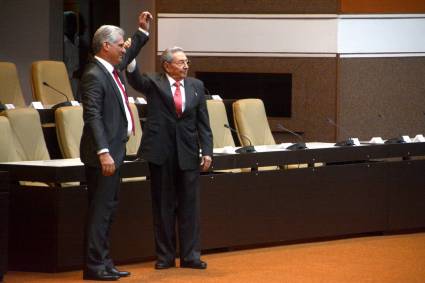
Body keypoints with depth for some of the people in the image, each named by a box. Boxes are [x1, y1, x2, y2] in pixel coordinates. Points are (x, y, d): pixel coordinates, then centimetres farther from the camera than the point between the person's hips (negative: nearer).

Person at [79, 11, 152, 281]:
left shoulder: (111, 69, 12)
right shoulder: (94, 76, -16)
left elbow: (130, 56, 36)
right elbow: (93, 117, -23)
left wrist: (143, 30, 31)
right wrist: (103, 152, -29)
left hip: (114, 150, 10)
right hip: (103, 154, -10)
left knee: (108, 208, 13)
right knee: (100, 209, -7)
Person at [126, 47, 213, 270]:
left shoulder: (196, 86, 9)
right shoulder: (154, 83, 0)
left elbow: (203, 122, 9)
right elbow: (135, 80, -21)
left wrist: (207, 151, 1)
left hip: (188, 153, 2)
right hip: (160, 151, -2)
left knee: (189, 205, 3)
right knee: (163, 206, 5)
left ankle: (190, 255, 9)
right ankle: (165, 256, 12)